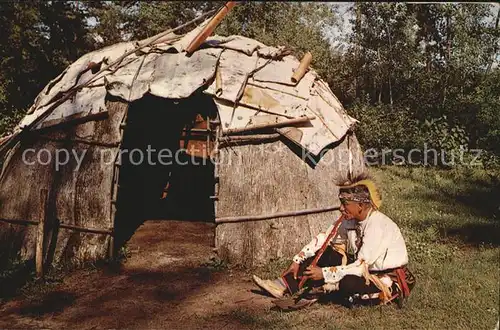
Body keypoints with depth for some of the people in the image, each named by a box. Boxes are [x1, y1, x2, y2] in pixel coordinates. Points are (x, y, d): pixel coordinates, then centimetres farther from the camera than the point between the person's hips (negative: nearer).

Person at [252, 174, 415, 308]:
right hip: (366, 268, 8)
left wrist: (325, 273, -30)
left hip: (389, 278, -8)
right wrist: (297, 260, -8)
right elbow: (323, 238, 0)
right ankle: (283, 286, -7)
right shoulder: (350, 219, -5)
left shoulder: (377, 225, -28)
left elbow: (362, 266, -31)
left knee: (348, 283, -36)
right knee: (326, 254, -5)